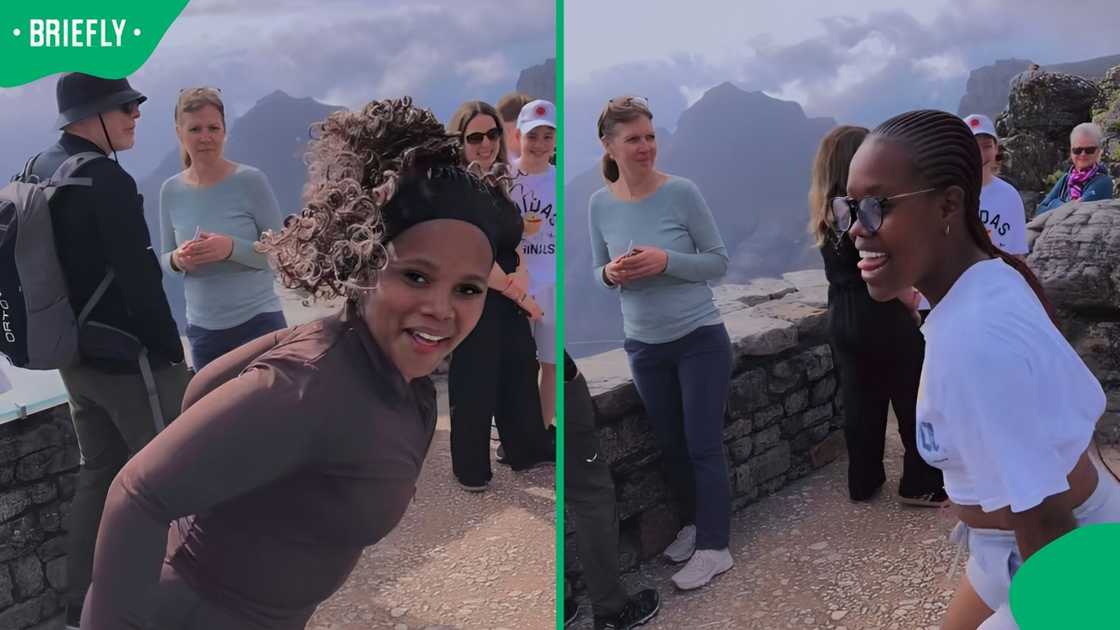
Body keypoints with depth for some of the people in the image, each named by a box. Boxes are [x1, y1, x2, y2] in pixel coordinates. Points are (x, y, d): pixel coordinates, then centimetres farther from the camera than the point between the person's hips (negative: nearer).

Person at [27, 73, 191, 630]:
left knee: (100, 473, 17)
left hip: (75, 355, 9)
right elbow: (140, 279, -21)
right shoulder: (105, 180, -20)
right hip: (128, 356, -9)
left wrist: (75, 334, 20)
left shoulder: (37, 170, 9)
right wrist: (171, 354, -13)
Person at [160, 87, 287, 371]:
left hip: (258, 322, -4)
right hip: (202, 330, 4)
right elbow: (165, 259, 12)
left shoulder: (250, 181, -9)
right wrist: (177, 260, -11)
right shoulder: (170, 190, 3)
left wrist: (232, 248, -24)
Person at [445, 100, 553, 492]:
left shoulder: (503, 183, 7)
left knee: (520, 375, 19)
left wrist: (522, 274, -9)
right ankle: (470, 468, 25)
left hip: (510, 300, 8)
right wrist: (517, 294, -11)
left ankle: (525, 450, 38)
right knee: (474, 386, 7)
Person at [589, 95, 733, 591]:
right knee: (670, 446, 16)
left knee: (703, 446, 2)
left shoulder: (682, 192, -13)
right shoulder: (600, 203, -2)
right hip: (644, 347, 4)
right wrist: (611, 274, -15)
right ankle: (693, 523, 37)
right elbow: (599, 271, 8)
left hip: (700, 339, -4)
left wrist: (666, 261, -24)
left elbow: (719, 261, -8)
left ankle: (714, 548, 16)